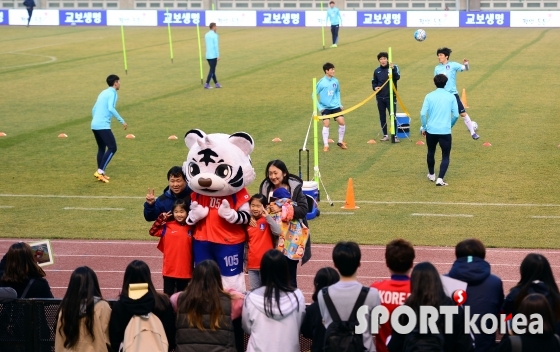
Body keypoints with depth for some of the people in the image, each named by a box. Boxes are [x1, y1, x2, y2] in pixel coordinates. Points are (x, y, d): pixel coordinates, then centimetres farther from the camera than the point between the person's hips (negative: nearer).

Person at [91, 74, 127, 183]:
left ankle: (100, 173, 19)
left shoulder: (103, 93, 20)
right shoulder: (112, 93, -5)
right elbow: (111, 108, -21)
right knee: (112, 148, -5)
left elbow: (94, 109, 23)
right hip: (103, 126, -9)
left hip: (94, 125, 9)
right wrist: (122, 121, -19)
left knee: (101, 148, 18)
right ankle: (100, 171, -12)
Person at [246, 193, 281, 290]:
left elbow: (277, 232, -26)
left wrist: (268, 216, -24)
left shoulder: (268, 221, -6)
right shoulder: (248, 223, 7)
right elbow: (246, 244, 13)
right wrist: (245, 262, 15)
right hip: (252, 264, 5)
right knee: (253, 290, 11)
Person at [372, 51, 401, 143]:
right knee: (382, 117, 9)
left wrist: (392, 69, -37)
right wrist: (375, 87, -4)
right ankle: (385, 135, 19)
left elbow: (397, 77, -21)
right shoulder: (377, 71, 6)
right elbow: (374, 82, 17)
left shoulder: (394, 67, -5)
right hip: (380, 97, 4)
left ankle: (395, 135, 0)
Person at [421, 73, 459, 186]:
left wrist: (424, 127, 6)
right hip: (445, 131, -1)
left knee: (431, 153, 24)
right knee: (445, 156, 6)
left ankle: (431, 175, 40)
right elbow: (456, 115, 0)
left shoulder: (429, 96, -1)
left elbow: (423, 113, -7)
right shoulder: (451, 97, 0)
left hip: (431, 130, 1)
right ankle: (440, 179, -9)